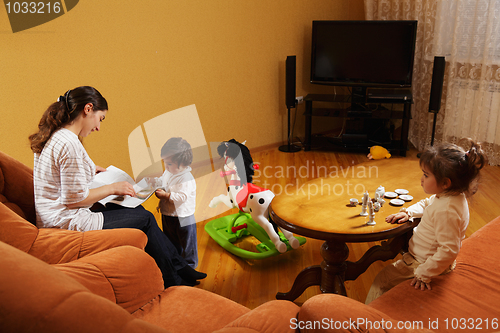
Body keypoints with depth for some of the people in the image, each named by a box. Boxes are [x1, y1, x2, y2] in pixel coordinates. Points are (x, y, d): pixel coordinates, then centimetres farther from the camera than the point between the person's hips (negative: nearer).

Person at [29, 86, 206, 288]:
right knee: (145, 219, -2)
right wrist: (113, 188, -11)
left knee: (136, 210, 12)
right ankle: (172, 282, 15)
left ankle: (179, 266, 19)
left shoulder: (54, 138, 9)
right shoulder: (69, 143, -23)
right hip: (68, 224, -10)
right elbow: (75, 199, -23)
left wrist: (88, 171, 18)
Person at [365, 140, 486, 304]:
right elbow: (426, 204, 17)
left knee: (382, 280, 0)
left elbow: (449, 250, -36)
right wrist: (408, 212, 1)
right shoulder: (450, 195, -5)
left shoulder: (447, 210, -36)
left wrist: (424, 274, -31)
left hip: (423, 262, -10)